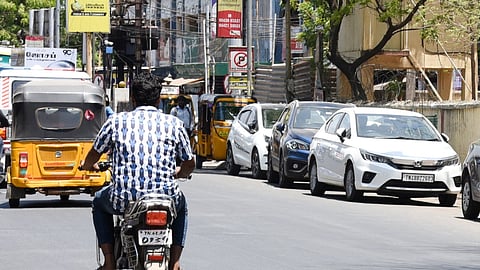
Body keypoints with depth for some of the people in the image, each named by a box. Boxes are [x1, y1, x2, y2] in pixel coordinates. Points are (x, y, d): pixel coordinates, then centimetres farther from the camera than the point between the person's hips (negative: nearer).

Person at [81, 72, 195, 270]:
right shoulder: (174, 124, 6)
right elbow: (189, 165, 15)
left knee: (99, 202, 33)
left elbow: (91, 159, 12)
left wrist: (87, 165, 37)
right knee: (181, 204, 37)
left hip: (124, 200, -1)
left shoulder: (116, 121, 4)